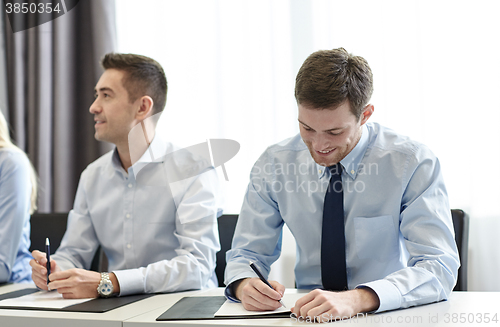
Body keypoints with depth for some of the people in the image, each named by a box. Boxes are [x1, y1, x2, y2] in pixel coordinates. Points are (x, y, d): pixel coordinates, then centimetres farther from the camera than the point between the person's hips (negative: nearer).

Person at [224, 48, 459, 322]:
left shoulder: (414, 164, -12)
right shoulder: (273, 164, -4)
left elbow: (439, 268, -19)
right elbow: (247, 253, 3)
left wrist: (356, 299, -35)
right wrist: (244, 285, -22)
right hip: (308, 316, 2)